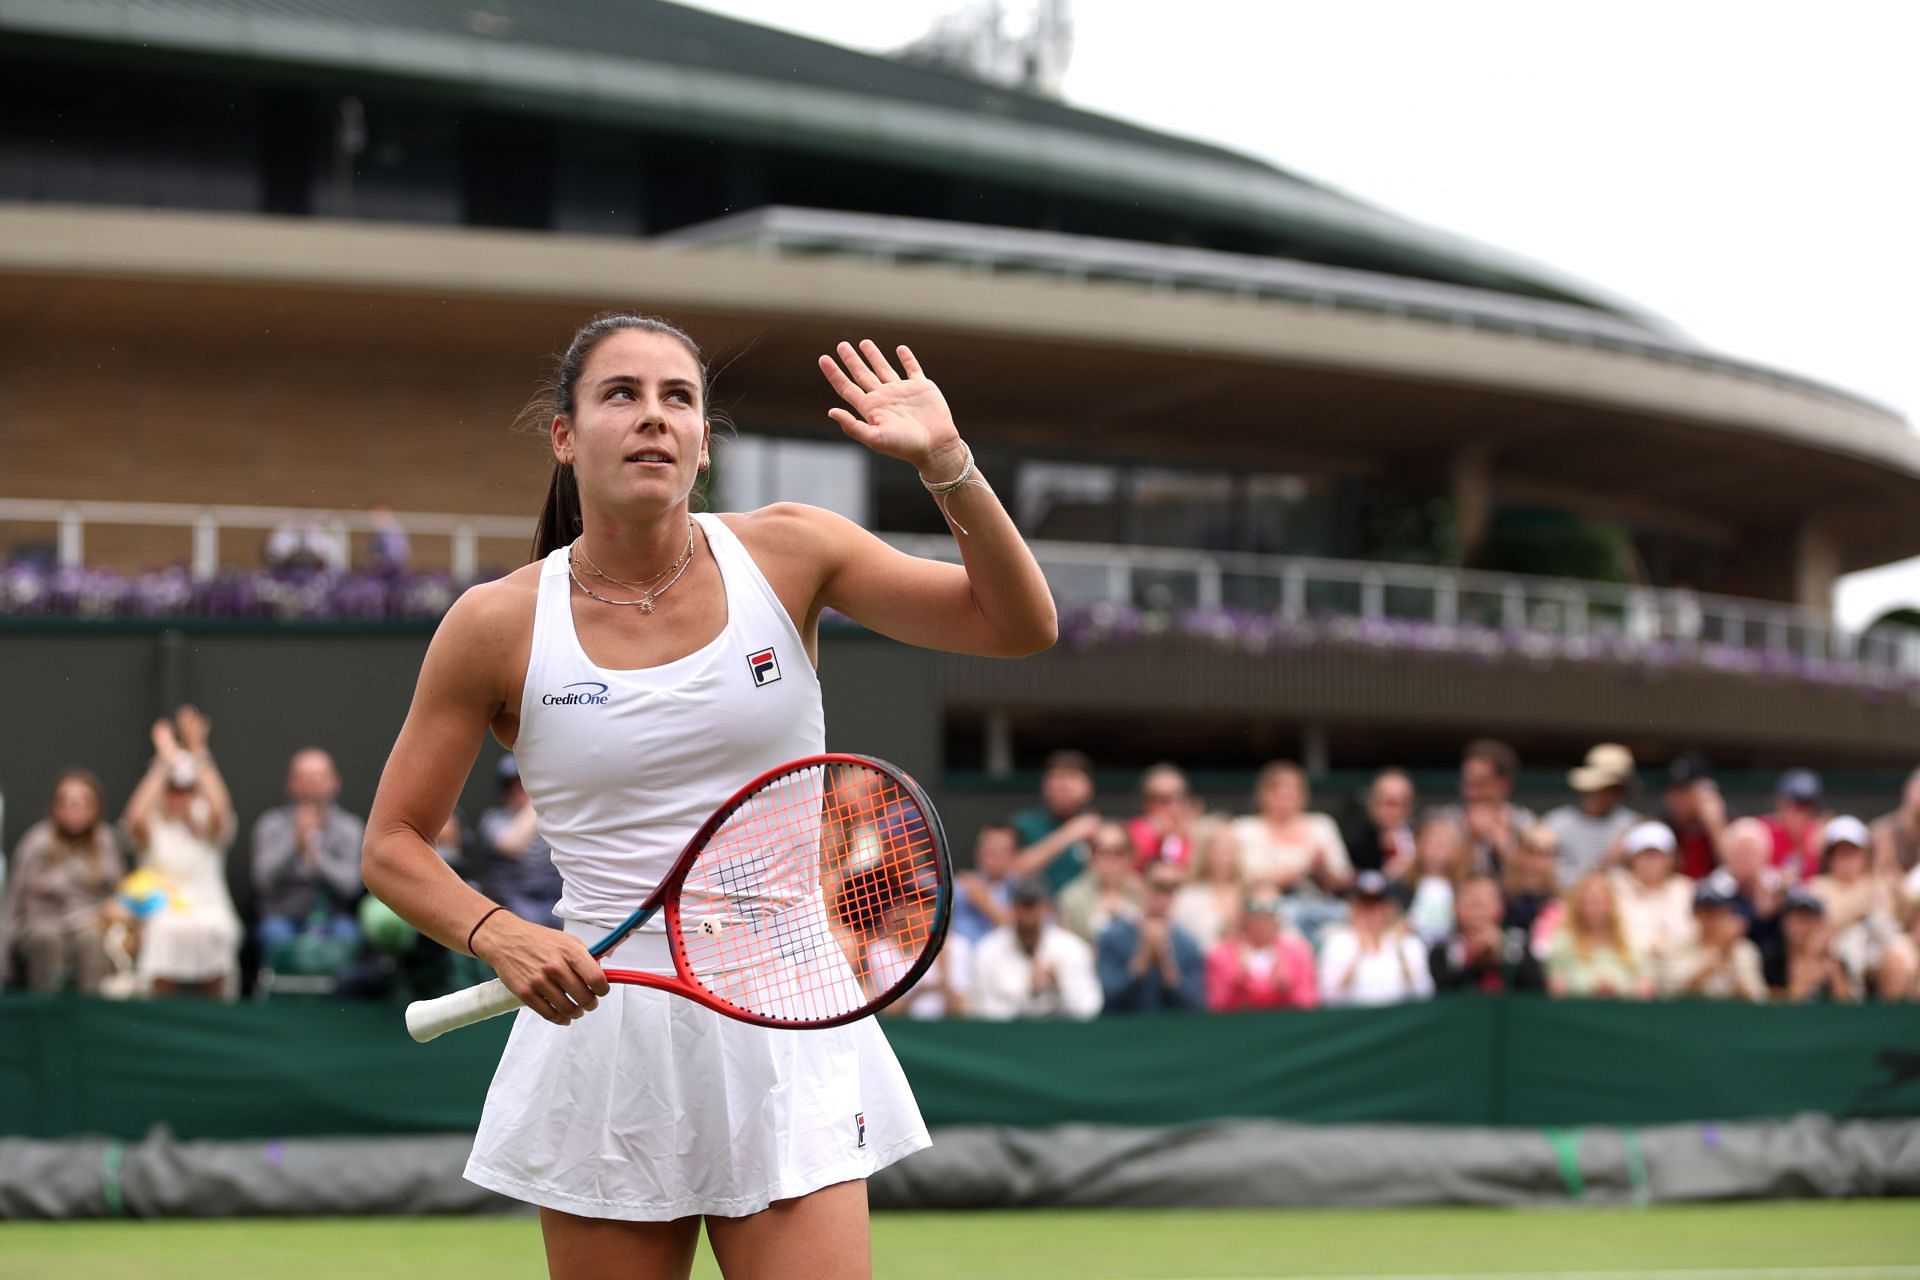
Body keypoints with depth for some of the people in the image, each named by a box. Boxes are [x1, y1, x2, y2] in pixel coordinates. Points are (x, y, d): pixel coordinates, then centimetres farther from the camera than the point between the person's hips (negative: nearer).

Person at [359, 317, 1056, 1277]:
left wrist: (948, 467, -15)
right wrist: (498, 936, -15)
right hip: (600, 1034, 0)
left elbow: (1020, 625, 0)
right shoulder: (498, 624, -3)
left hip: (785, 1030, 1)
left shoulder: (785, 552, 0)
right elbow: (392, 844, 4)